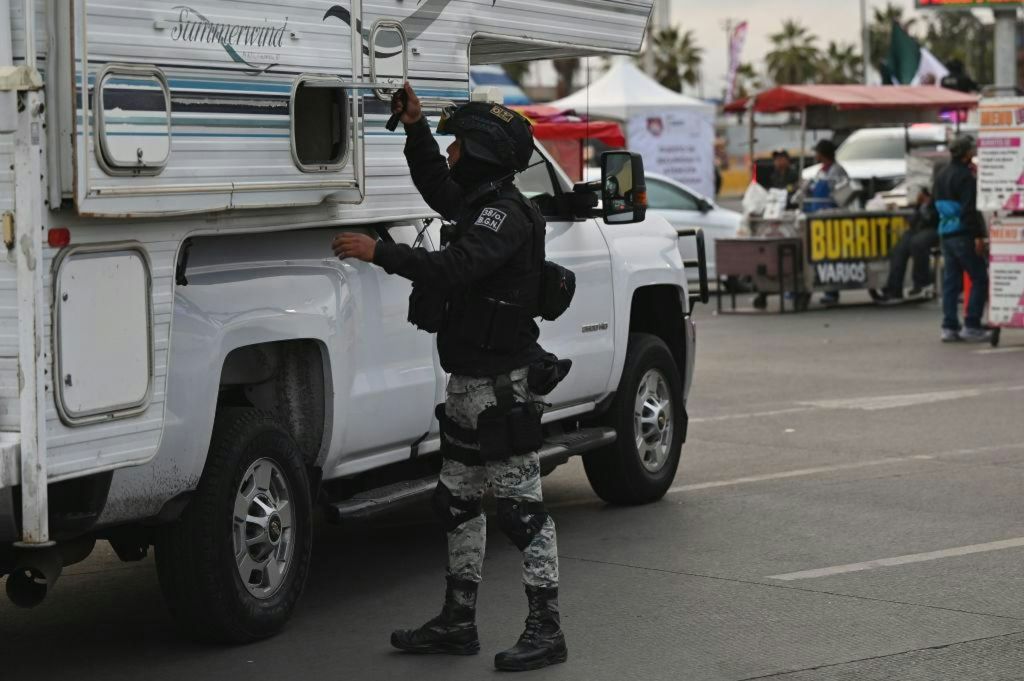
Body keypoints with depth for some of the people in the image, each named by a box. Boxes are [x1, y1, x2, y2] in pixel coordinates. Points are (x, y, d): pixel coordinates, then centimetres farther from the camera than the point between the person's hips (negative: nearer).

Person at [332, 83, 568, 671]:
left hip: (502, 384, -11)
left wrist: (379, 253, -27)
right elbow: (436, 186, 33)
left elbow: (453, 268, -30)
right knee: (458, 500, 15)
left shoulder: (506, 214, -17)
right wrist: (416, 127, 22)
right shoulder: (480, 203, 14)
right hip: (469, 381, 11)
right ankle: (459, 622, 24)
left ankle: (546, 629, -1)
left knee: (520, 504, -6)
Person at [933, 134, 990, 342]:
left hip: (945, 234, 9)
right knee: (980, 279, -2)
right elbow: (970, 209, -20)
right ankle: (972, 326, -6)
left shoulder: (941, 175, 15)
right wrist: (978, 235, -20)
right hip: (964, 235, -8)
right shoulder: (965, 176, -14)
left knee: (951, 282, 9)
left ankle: (949, 327, 7)